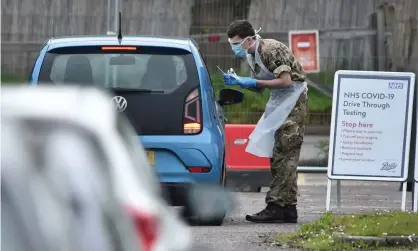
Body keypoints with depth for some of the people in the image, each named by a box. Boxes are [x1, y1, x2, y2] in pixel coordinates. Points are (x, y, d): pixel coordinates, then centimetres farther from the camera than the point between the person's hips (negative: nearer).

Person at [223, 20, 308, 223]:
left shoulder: (272, 50, -20)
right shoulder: (251, 55, 8)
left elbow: (285, 81, -24)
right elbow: (259, 85, 14)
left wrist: (254, 82, -23)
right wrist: (237, 81, -4)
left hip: (293, 99, -10)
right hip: (278, 101, 10)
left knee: (285, 155, -13)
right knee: (278, 155, 9)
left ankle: (276, 207, -16)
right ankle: (288, 209, 11)